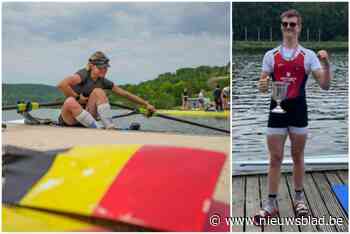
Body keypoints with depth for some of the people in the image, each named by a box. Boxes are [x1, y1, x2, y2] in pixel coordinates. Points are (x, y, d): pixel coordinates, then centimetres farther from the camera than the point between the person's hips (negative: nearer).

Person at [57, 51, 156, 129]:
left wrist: (146, 104, -1)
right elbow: (61, 85, -29)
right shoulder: (84, 74, -14)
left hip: (84, 118, 4)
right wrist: (77, 97, -19)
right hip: (69, 120, -4)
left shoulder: (103, 82, 3)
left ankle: (110, 128, -27)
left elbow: (126, 94, 3)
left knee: (98, 92, -20)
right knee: (70, 102, -39)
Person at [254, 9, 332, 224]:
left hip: (299, 111, 0)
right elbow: (263, 86, 6)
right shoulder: (270, 55, 4)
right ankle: (271, 203, 11)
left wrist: (326, 64, -18)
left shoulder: (308, 55, 2)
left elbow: (325, 85, -3)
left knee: (298, 157, 12)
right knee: (275, 159, 3)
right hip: (277, 110, 0)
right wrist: (263, 86, -17)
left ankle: (299, 198, 27)